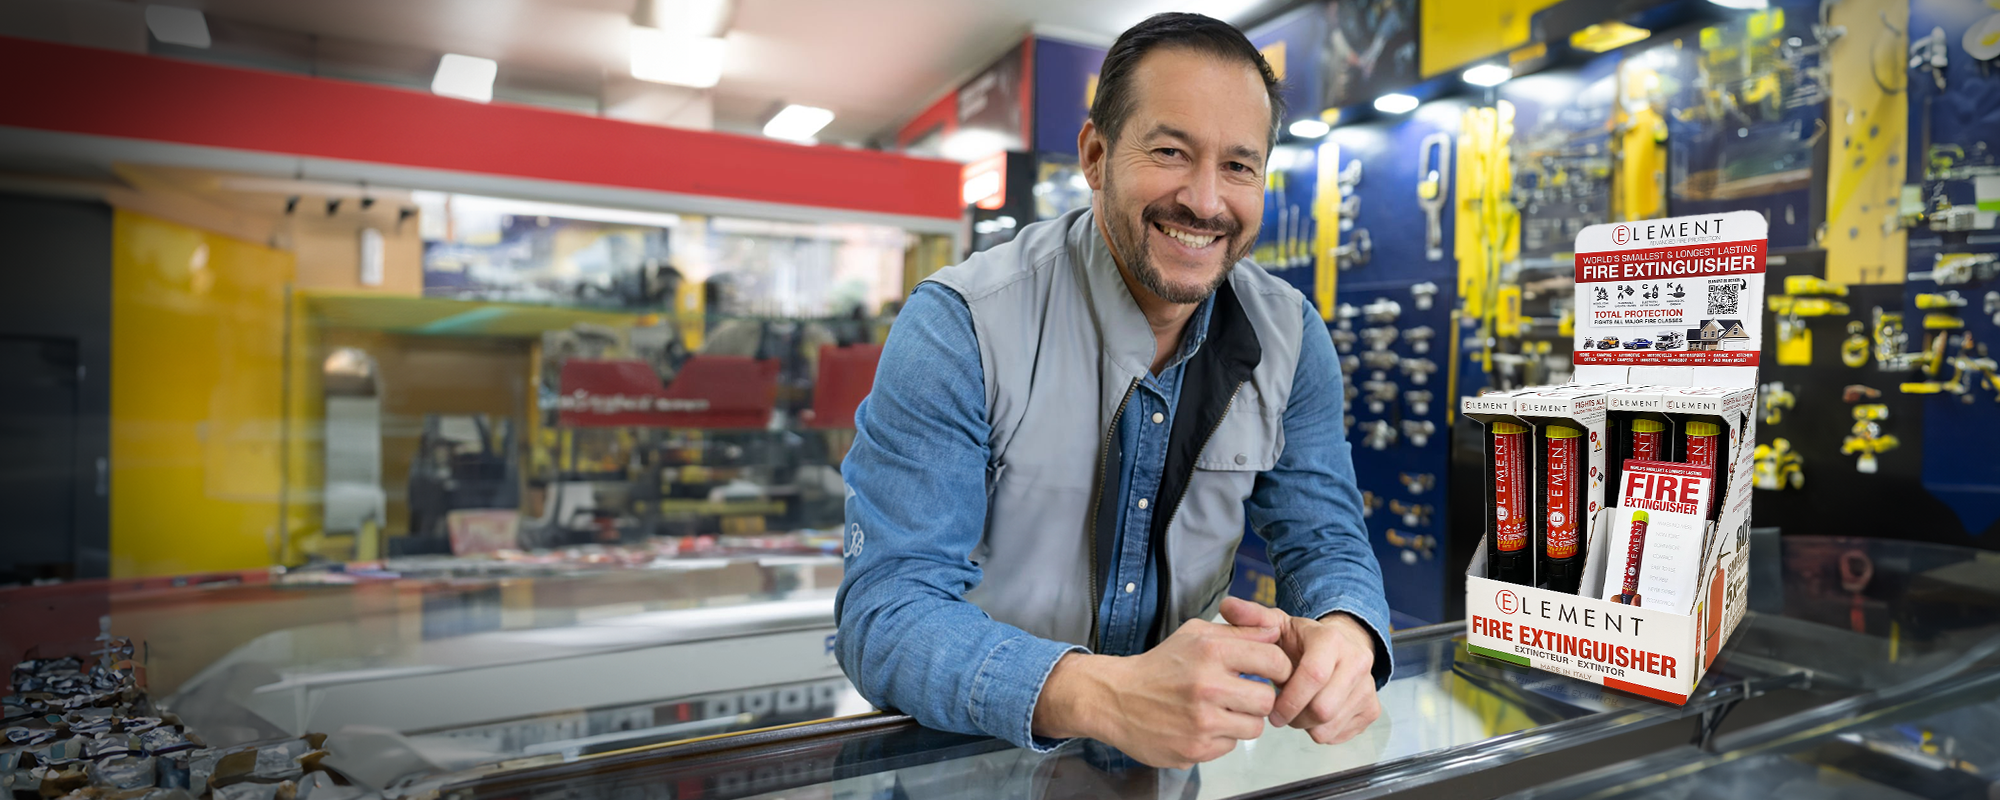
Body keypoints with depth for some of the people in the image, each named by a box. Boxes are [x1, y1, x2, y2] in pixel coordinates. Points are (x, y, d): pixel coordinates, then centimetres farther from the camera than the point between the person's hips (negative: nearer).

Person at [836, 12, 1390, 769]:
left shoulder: (1290, 337, -3)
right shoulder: (958, 327, -17)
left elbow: (1323, 540, 1)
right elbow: (887, 609, -21)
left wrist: (1344, 635, -23)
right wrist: (1101, 695, -37)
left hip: (1180, 740, 5)